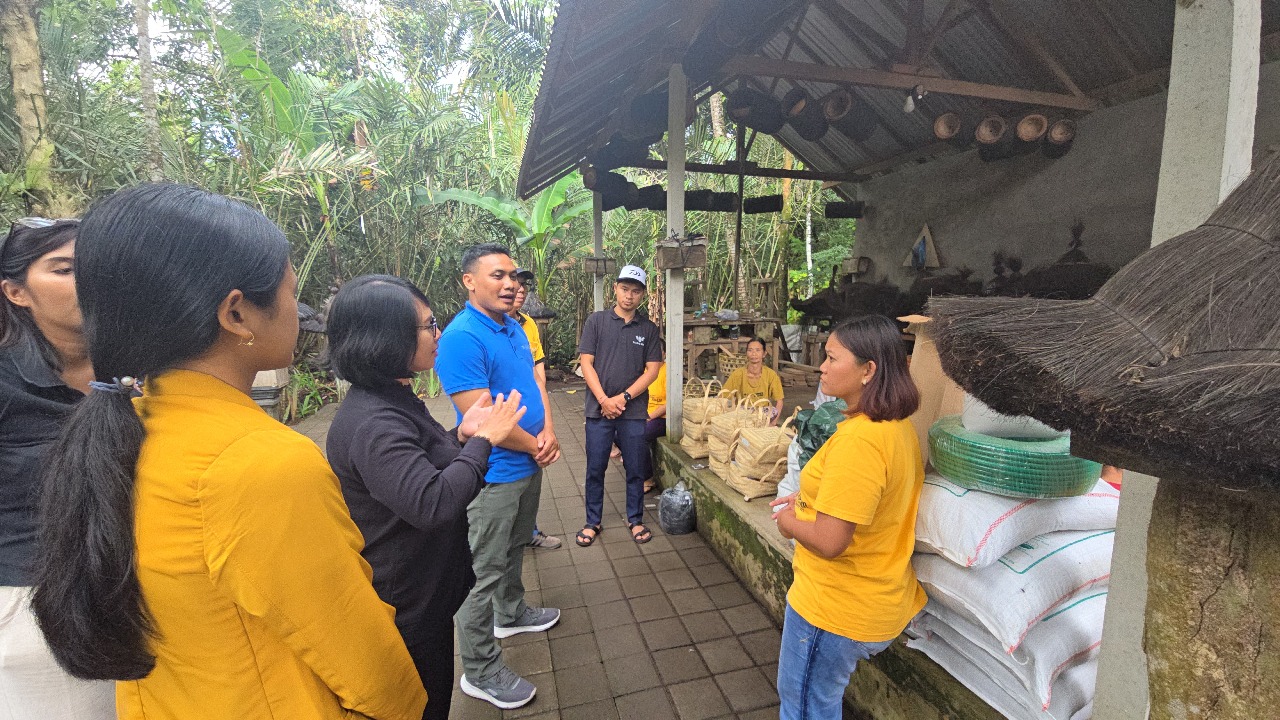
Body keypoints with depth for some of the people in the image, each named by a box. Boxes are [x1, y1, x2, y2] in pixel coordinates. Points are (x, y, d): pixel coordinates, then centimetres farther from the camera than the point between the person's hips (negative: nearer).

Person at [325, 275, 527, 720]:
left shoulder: (393, 400, 4)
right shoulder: (371, 424, -30)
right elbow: (432, 503, -37)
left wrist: (461, 435, -3)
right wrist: (482, 440, -26)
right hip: (406, 608, -9)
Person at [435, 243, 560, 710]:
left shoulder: (514, 328, 5)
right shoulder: (461, 338, -23)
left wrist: (548, 432, -7)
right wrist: (535, 447, -12)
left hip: (528, 466, 9)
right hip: (494, 475, -8)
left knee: (514, 549, 27)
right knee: (484, 572, 7)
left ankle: (511, 612, 50)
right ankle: (480, 671, 24)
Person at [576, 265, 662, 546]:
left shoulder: (648, 328, 5)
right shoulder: (597, 320, 1)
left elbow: (652, 370, 0)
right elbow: (586, 363, -3)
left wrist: (623, 398, -10)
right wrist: (604, 400, -12)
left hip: (634, 411, 1)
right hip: (599, 409, -1)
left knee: (636, 470, 11)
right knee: (595, 470, 9)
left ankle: (635, 519, 29)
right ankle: (592, 522, 25)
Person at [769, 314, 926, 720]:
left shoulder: (859, 440, -31)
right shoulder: (899, 427, -1)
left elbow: (829, 542, -30)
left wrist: (789, 521, -10)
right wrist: (811, 502, 7)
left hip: (838, 609, -9)